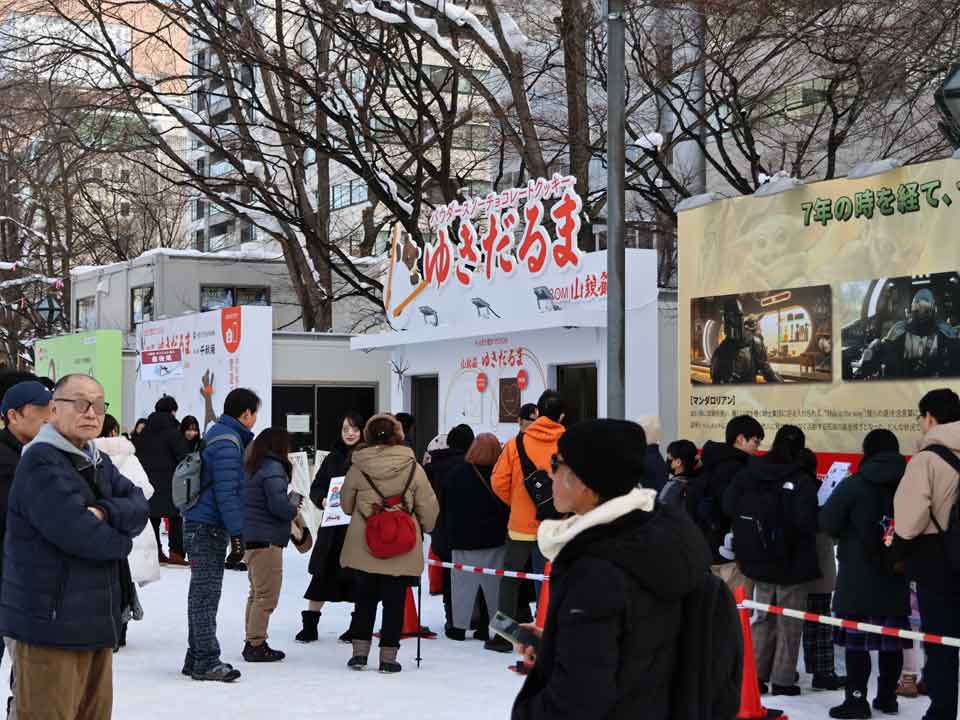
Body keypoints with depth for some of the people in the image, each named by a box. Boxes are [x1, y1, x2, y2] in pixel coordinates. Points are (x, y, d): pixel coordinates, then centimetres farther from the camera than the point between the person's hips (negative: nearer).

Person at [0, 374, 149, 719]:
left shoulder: (99, 462, 16)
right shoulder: (40, 462, -13)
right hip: (52, 624, -9)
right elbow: (76, 532, -23)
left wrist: (105, 513, -16)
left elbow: (140, 508, 4)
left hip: (96, 620, 9)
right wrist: (120, 540, -5)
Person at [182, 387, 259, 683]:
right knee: (206, 593, -6)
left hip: (202, 526, 10)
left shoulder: (218, 435, 17)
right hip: (209, 527, -10)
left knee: (203, 593, 13)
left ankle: (197, 658, 19)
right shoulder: (227, 444, -15)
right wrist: (237, 535, -19)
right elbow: (226, 493, -20)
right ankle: (206, 661, -2)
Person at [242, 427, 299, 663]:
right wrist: (294, 510, -2)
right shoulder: (273, 469, -14)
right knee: (267, 595, -3)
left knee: (257, 593, 17)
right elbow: (278, 505, -22)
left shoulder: (254, 468, 14)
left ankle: (252, 642, 22)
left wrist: (289, 506, 10)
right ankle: (256, 644, -1)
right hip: (267, 540, -10)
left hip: (251, 539, 10)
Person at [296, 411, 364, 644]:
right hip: (333, 527, 4)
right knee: (321, 575, 6)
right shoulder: (333, 458, 10)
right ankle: (310, 625, 16)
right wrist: (322, 500, -7)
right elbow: (316, 487, 13)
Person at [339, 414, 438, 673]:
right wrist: (425, 529, 18)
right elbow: (429, 506, -1)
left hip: (364, 547, 1)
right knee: (394, 601, 6)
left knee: (365, 598, 15)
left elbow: (346, 504, 10)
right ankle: (388, 656, 7)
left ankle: (360, 651, 14)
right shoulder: (412, 468, -7)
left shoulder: (357, 467, -4)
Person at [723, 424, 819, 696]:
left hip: (758, 560, 5)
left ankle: (755, 673, 18)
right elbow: (807, 522, -24)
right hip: (792, 562, -5)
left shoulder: (748, 473, -2)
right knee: (789, 623, 6)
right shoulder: (802, 481, -17)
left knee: (764, 617, 17)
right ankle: (783, 679, 8)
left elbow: (728, 506, -4)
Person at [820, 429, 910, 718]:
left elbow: (827, 523, -10)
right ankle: (887, 696, 19)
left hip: (858, 576, -5)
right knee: (891, 640, 11)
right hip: (896, 578, 5)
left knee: (856, 639, -1)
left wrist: (850, 532, 11)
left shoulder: (854, 484, -11)